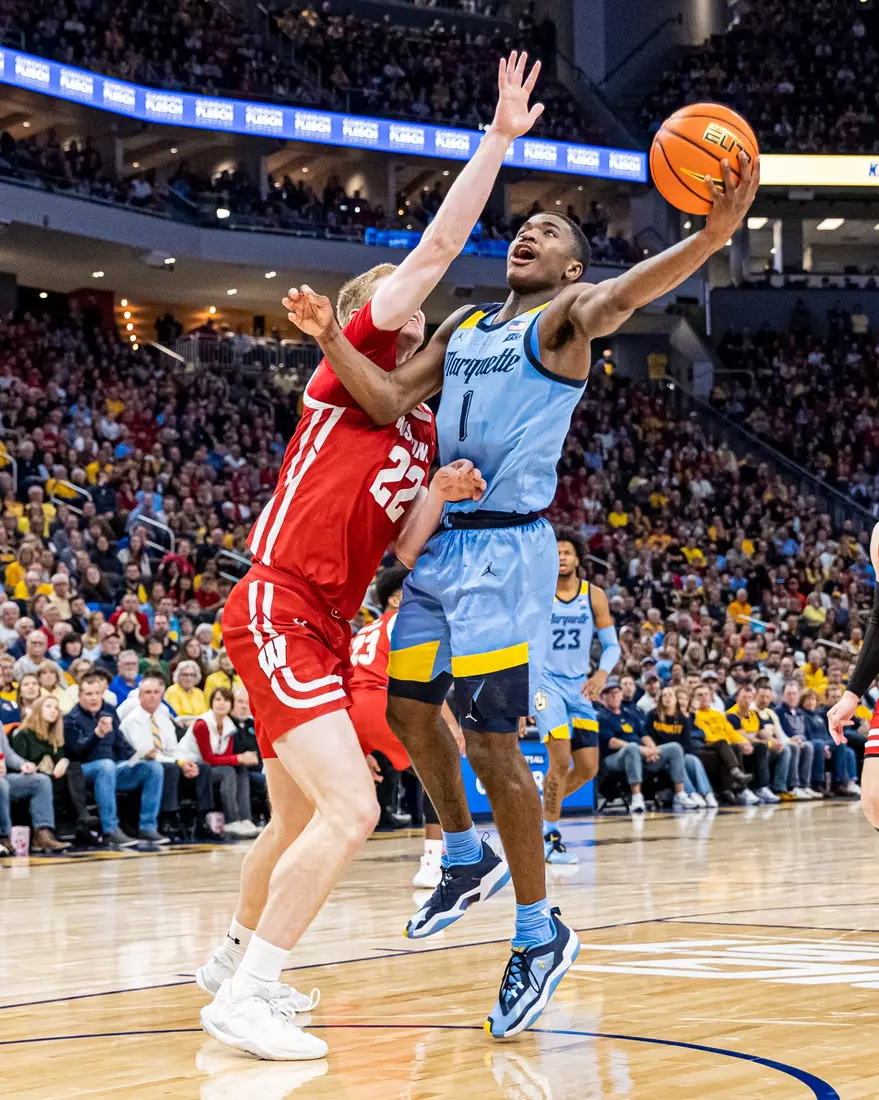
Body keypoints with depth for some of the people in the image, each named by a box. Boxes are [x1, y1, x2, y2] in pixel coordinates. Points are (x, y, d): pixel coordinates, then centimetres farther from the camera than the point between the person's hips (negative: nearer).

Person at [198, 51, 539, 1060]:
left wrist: (442, 493, -3)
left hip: (324, 631, 9)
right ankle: (244, 996, -14)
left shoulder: (425, 432, 19)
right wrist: (498, 138, -7)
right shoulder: (350, 368, -2)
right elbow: (435, 247, -10)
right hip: (277, 610, -9)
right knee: (349, 808, -20)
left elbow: (403, 551, 14)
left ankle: (233, 959, 41)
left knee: (297, 822, 20)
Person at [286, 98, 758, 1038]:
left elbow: (619, 298, -26)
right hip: (443, 542, 8)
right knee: (407, 708, 15)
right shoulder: (463, 324, 17)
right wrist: (331, 339, -8)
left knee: (490, 740, -8)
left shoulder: (565, 315, -4)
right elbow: (391, 402, 8)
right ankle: (468, 858, 37)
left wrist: (711, 237, -45)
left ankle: (539, 933, 4)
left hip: (507, 548, -7)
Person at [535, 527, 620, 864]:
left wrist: (602, 673, -17)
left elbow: (612, 645, 2)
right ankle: (550, 836, -3)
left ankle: (544, 809, 28)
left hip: (579, 686, 4)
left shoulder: (594, 596, -1)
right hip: (546, 682, -4)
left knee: (588, 768, 3)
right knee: (561, 760, -17)